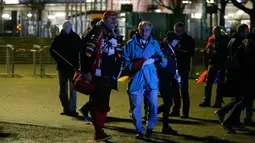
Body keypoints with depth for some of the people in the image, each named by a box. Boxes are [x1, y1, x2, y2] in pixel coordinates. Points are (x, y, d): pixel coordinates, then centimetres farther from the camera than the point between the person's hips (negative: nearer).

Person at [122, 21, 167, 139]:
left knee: (153, 106, 0)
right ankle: (139, 130, 16)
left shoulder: (154, 44, 12)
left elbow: (163, 64, 9)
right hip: (136, 79, -1)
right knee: (136, 107, -1)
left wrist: (162, 59, -13)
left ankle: (150, 127, 24)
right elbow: (124, 59, 1)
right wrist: (132, 66, -16)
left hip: (151, 80, 2)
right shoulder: (131, 44, 5)